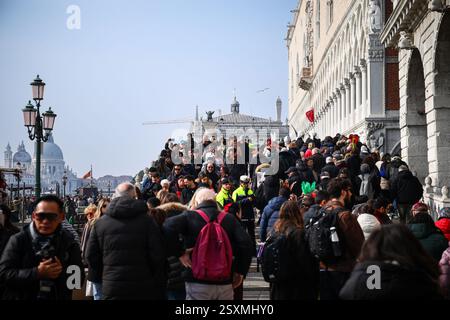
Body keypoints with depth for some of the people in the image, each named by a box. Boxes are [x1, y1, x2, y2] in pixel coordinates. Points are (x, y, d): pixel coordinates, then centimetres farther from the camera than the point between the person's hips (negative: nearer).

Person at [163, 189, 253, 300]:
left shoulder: (189, 216, 0)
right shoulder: (229, 219, 7)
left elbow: (168, 227, -19)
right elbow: (246, 244, -3)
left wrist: (179, 253, -10)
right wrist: (240, 272, 5)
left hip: (197, 283, -2)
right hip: (225, 283, 2)